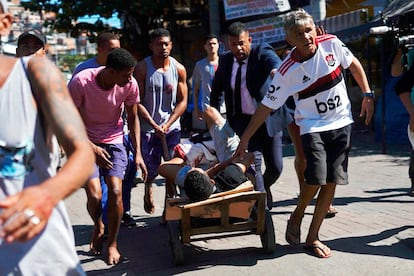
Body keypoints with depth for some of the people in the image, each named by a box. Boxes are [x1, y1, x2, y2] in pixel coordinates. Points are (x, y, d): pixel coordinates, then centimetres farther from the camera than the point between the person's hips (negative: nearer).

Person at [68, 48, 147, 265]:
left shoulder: (130, 85, -14)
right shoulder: (81, 82, -23)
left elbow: (133, 118, 2)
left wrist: (138, 153, -2)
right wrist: (92, 148, -22)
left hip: (114, 141, 2)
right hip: (86, 142, -2)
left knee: (115, 191, -13)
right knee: (94, 196, -13)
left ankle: (112, 244, 9)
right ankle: (98, 227, 23)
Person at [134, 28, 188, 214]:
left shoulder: (179, 69, 3)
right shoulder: (142, 68, -5)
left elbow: (182, 101, 3)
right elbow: (137, 102, -7)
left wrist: (167, 124, -9)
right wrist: (154, 125, -14)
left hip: (172, 127, 2)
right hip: (148, 127, -2)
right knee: (151, 168, 1)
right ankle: (148, 190, 33)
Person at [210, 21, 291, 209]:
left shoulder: (262, 52, -5)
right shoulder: (225, 61, 7)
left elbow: (274, 61, -29)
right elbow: (216, 89, 21)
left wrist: (276, 69, -53)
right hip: (242, 120, 2)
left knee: (275, 167, 3)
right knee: (253, 162, -12)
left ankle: (264, 186, 38)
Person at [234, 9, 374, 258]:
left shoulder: (331, 44, -7)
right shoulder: (287, 71, -15)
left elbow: (354, 65, 11)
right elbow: (267, 106, -11)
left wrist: (367, 95, 7)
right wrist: (246, 138, -12)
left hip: (341, 123, 3)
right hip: (313, 126, -3)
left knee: (332, 181, 2)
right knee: (316, 178, -20)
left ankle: (312, 238, 14)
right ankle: (297, 216, 13)